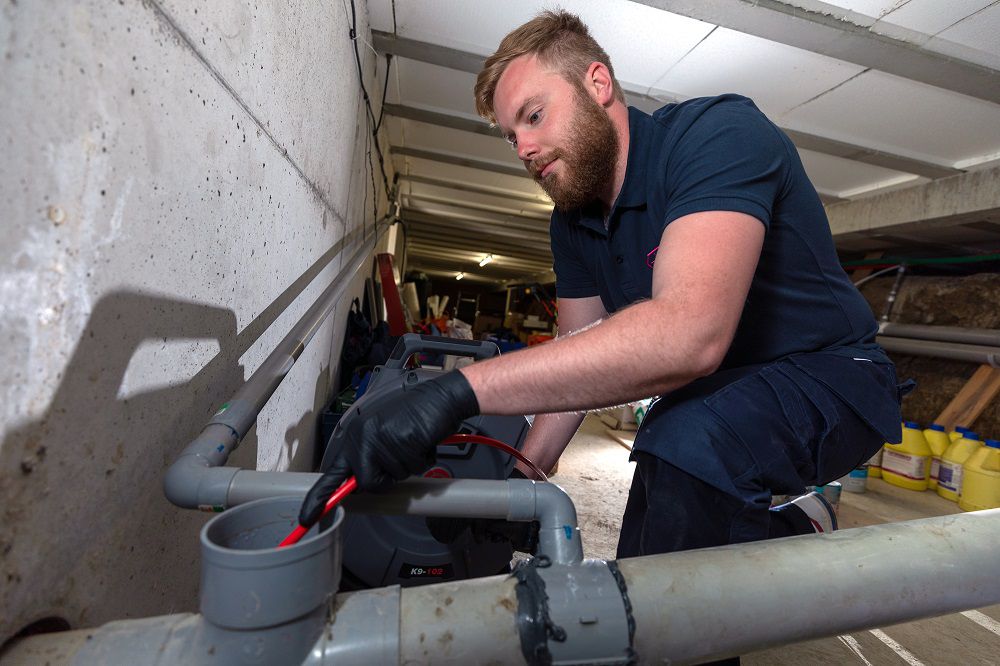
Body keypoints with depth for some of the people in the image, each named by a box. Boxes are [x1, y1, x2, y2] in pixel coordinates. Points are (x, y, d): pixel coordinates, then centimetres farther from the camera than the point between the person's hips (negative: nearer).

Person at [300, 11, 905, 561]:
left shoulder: (720, 133, -24)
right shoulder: (573, 221, -1)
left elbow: (689, 334, -43)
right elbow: (579, 361, 1)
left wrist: (459, 389, -47)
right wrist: (523, 473, -7)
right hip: (712, 397, 7)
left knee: (684, 444, -38)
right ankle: (796, 531, 26)